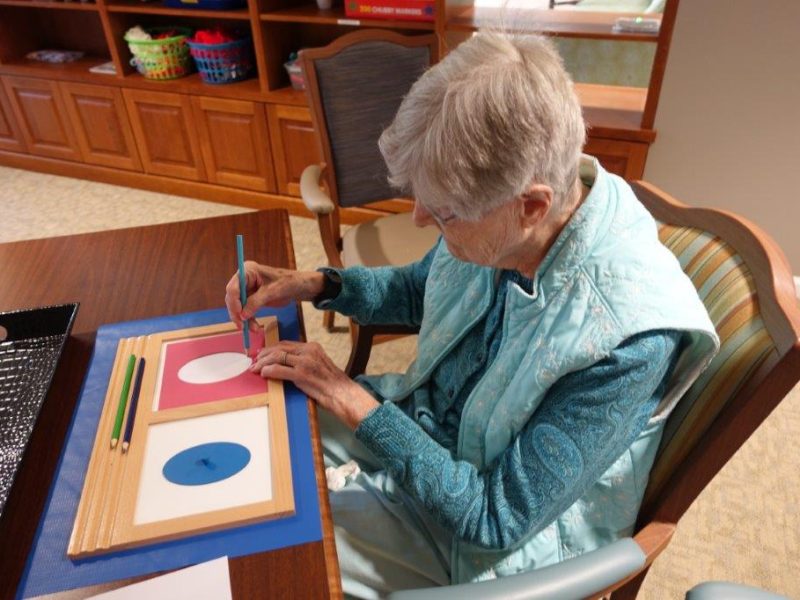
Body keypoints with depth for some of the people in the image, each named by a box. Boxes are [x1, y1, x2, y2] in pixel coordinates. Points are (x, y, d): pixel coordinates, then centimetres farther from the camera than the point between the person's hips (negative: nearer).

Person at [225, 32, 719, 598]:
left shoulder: (627, 340, -36)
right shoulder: (498, 218, -16)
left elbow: (496, 520, -27)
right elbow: (422, 287, 6)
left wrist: (352, 400, -25)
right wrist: (316, 285, -9)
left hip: (505, 528, -5)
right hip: (425, 415, 6)